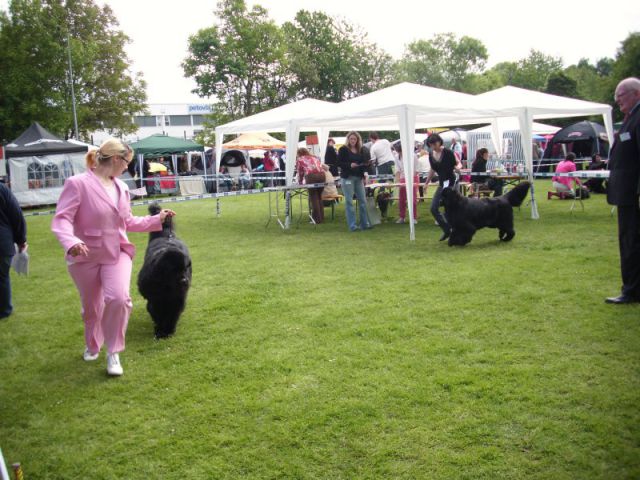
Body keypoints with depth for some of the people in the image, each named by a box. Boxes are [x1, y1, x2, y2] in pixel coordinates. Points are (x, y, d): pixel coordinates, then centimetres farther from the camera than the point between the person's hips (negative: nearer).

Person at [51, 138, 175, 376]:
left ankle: (113, 352, -1)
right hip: (85, 257, -3)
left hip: (117, 254, 4)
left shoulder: (122, 187, 6)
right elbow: (62, 219, -22)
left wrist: (157, 219, 12)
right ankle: (92, 346, 43)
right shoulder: (78, 183, -15)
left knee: (119, 298, -19)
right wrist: (70, 242, -40)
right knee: (91, 306, 12)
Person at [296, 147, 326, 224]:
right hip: (321, 174, 5)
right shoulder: (314, 157, 31)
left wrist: (300, 182, 36)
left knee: (313, 198, 0)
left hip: (311, 176, -5)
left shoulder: (299, 159, 17)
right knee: (319, 197, 15)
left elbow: (300, 172, 20)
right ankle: (321, 217, 15)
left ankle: (317, 219, -1)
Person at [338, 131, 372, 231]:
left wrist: (367, 164, -3)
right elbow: (339, 163, -9)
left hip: (358, 177, 5)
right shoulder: (343, 149, -3)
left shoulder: (361, 150, 12)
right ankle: (352, 225, 2)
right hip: (347, 177, -5)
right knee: (349, 202, -2)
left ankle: (365, 223, 15)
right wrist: (350, 165, -21)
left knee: (363, 200, 6)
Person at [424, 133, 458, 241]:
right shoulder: (431, 155, 4)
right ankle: (447, 230, 16)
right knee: (433, 208, 3)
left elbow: (457, 165, -6)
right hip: (442, 183, 7)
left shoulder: (447, 152, -14)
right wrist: (426, 182, 21)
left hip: (451, 182, -7)